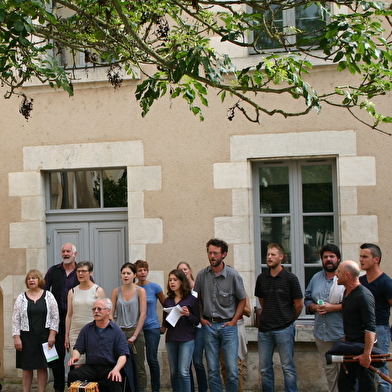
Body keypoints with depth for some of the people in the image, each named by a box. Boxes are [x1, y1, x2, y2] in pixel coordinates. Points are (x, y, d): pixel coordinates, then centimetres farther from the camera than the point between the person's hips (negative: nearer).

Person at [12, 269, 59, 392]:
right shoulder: (21, 298, 5)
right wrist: (16, 337, -5)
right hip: (26, 338, 0)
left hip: (44, 337, 0)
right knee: (27, 368, 4)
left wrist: (52, 335, -6)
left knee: (42, 367, 3)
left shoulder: (48, 296, 3)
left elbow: (55, 316, 1)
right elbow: (15, 319, 3)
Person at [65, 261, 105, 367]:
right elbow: (69, 315, 13)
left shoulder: (98, 290, 0)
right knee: (77, 366, 1)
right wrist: (66, 336, 10)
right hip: (75, 333, 3)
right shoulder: (72, 291, 11)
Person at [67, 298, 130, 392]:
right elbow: (78, 348, 17)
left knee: (115, 381, -35)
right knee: (73, 375, -24)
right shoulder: (87, 329, 15)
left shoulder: (117, 331, 4)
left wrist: (116, 369, -21)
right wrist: (75, 357, -8)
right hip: (90, 367, 3)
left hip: (109, 368, -3)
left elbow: (123, 355, -2)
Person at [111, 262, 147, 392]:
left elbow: (143, 314, -5)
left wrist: (135, 335, -10)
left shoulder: (140, 291, 0)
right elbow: (111, 314, 6)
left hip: (135, 332, -2)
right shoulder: (116, 291, 8)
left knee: (138, 367, -1)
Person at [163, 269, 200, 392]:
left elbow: (197, 321, 1)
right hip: (171, 339, 4)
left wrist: (188, 315, -17)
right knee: (174, 372, 8)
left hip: (186, 339, -4)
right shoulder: (167, 301, 10)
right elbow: (165, 324, 14)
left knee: (183, 371, -10)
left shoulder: (191, 299, -1)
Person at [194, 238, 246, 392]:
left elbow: (242, 299, 3)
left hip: (228, 326, -2)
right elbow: (197, 299, 14)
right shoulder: (202, 275, 2)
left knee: (232, 370, -4)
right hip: (209, 326, 2)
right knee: (212, 370, 7)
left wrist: (233, 321, -3)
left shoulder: (233, 275, -5)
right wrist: (201, 318, 6)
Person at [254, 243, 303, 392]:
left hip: (284, 329, -4)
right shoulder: (261, 278, 6)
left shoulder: (290, 278, -6)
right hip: (264, 329, 4)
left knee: (288, 367, 3)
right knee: (265, 368, 9)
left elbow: (299, 304, 0)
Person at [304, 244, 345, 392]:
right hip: (321, 334, 6)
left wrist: (332, 307, -17)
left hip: (342, 334, -6)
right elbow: (307, 299, 18)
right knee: (328, 369, 14)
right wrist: (314, 307, -3)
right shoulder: (316, 278, 15)